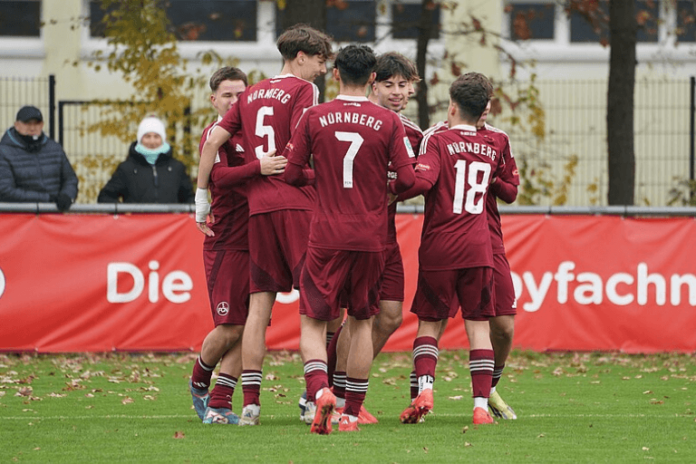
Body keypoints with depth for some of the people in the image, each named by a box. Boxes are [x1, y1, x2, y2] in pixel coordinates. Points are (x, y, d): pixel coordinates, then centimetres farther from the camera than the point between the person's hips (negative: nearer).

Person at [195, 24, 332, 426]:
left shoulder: (252, 94, 17)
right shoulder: (304, 91, -2)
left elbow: (213, 141, 15)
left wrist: (202, 197, 20)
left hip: (258, 206, 6)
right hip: (297, 204, -6)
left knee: (260, 303, 7)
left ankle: (251, 402, 4)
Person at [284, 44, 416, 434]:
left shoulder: (314, 118, -1)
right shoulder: (388, 122, -2)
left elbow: (293, 174, 2)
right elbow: (408, 179, -4)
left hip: (327, 236, -1)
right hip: (371, 237, 1)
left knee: (313, 321, 3)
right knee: (362, 322, 13)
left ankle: (319, 389, -23)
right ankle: (352, 412, 12)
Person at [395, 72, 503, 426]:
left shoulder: (437, 141, -3)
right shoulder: (492, 147, 10)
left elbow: (422, 181, -18)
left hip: (438, 249, -2)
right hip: (478, 250, 2)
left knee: (430, 322, 10)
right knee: (478, 325, 4)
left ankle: (425, 387, -11)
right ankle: (481, 404, -4)